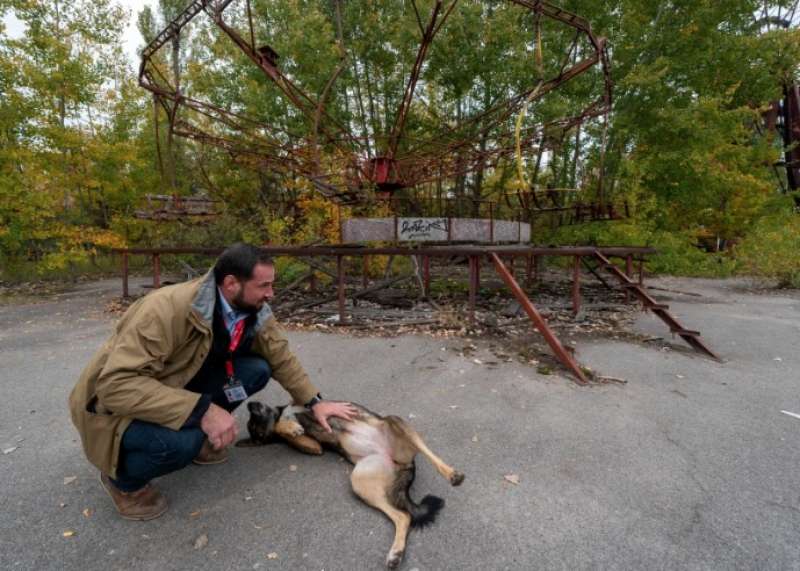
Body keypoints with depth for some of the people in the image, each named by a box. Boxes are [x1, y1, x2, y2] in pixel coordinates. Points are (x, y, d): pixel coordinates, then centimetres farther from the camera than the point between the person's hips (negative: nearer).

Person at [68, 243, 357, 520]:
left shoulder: (255, 312, -13)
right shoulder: (168, 308, -34)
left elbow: (281, 358, 1)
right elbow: (116, 384, -37)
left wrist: (315, 402, -3)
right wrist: (201, 410, -42)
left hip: (181, 384, 6)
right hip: (115, 402, -6)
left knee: (256, 369, -12)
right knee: (180, 441, -36)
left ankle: (196, 437, 9)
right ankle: (123, 478, 0)